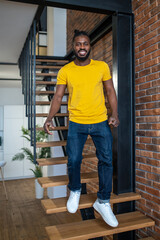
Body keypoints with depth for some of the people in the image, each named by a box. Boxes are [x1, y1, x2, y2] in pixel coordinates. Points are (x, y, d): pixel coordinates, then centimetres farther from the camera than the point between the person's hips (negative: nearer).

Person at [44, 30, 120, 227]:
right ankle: (75, 191, 34)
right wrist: (49, 118, -16)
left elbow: (110, 91, 6)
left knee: (106, 160, 1)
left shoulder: (102, 66, 2)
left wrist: (114, 114, -7)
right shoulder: (65, 71, 0)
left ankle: (103, 201, 19)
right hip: (76, 124, 0)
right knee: (73, 161, 4)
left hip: (101, 122, 1)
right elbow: (58, 96, -1)